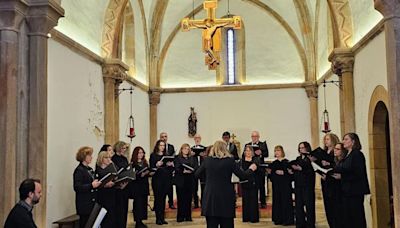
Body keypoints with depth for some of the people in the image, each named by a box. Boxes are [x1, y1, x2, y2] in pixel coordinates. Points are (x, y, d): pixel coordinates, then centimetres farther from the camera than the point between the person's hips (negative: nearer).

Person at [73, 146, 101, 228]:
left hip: (92, 203, 8)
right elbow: (77, 187, -19)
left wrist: (99, 184, 6)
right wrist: (91, 185, -26)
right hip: (84, 204, -8)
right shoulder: (79, 170, -10)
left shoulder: (90, 169, 15)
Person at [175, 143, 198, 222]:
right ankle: (180, 217, 4)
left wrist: (191, 170, -15)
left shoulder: (192, 158, 14)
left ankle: (188, 216, 12)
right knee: (181, 199, -2)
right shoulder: (177, 158, 3)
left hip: (190, 181, 3)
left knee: (188, 198, 4)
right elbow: (176, 169, -7)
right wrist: (183, 171, -22)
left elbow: (196, 167, 3)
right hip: (180, 181, -3)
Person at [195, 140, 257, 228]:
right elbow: (243, 175, 0)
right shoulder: (230, 160, -5)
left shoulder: (207, 160, 1)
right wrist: (251, 169, 19)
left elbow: (196, 174, 10)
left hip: (210, 197, 2)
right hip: (226, 197, -2)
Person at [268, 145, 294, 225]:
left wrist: (283, 173, -21)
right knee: (277, 201, 6)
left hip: (285, 185, -5)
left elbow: (290, 173, -10)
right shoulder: (273, 163, 11)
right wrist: (269, 173, -6)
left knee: (285, 200, -4)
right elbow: (271, 176, 14)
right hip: (276, 185, 5)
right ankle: (278, 219, 15)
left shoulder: (286, 162, -4)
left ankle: (287, 219, 5)